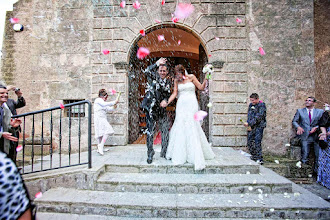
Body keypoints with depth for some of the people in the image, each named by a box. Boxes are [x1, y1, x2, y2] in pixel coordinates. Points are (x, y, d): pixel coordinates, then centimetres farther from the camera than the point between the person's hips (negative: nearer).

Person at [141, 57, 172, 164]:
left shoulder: (168, 82, 13)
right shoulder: (154, 77, 2)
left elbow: (168, 94, 13)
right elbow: (146, 71, -17)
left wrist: (165, 100, -8)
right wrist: (157, 63, -23)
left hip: (162, 109, 4)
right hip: (151, 109, -4)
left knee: (165, 131, 7)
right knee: (150, 132, 0)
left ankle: (164, 152, 23)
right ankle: (150, 154, 11)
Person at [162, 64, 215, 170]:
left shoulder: (191, 77, 5)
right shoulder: (176, 81, 11)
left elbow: (201, 87, 5)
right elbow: (174, 93, 5)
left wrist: (205, 80, -9)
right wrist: (167, 102, -7)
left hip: (191, 104, -3)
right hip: (181, 105, 3)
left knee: (191, 127, -9)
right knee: (180, 128, 1)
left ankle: (195, 156, -2)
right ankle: (180, 154, 15)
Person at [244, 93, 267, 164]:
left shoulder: (262, 106, -9)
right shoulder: (251, 105, 11)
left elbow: (258, 117, -17)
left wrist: (249, 123, -21)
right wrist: (249, 126, -2)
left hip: (259, 126, -7)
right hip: (251, 127, 7)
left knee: (257, 142, -12)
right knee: (250, 142, 8)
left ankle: (260, 159, -6)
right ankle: (254, 156, 23)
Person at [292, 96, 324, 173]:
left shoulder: (320, 111, 10)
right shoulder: (300, 111, 11)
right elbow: (294, 121, 9)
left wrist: (316, 127, -12)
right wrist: (298, 127, -10)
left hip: (316, 136, 1)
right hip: (305, 136, -1)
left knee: (318, 156, 2)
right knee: (305, 155, -4)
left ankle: (316, 172, 18)